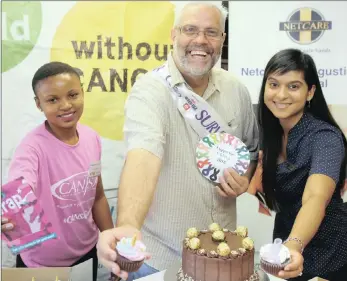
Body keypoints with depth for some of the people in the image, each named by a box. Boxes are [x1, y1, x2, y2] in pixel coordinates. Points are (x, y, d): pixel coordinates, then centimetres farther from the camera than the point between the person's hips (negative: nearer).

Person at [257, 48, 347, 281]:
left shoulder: (325, 137, -25)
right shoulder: (271, 131, -7)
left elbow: (316, 199, -41)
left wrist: (295, 244, -58)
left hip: (328, 255, -5)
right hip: (285, 240, 5)